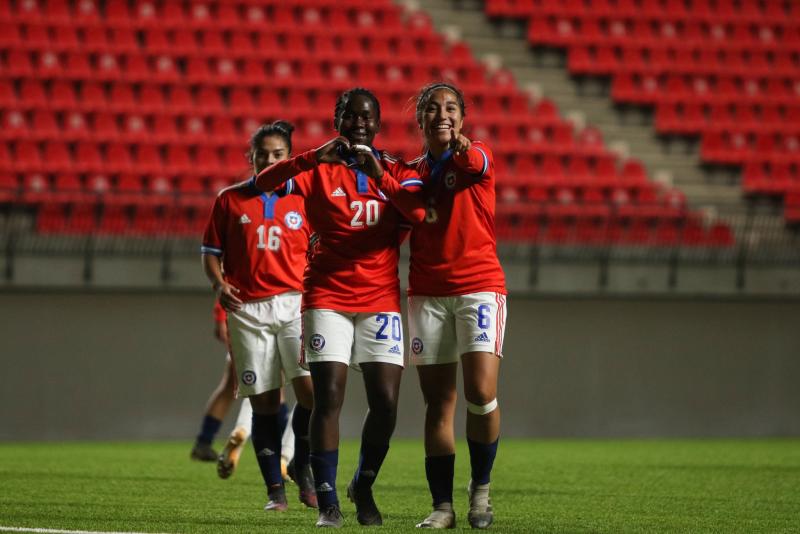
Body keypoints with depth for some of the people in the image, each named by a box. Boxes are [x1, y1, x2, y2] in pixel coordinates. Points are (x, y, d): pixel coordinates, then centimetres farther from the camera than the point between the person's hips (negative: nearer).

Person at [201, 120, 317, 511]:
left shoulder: (304, 199, 9)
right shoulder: (229, 200, 9)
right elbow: (212, 252, 13)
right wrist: (219, 285, -6)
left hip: (295, 303, 0)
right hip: (248, 309, 1)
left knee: (310, 386, -16)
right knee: (264, 401, 1)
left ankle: (304, 469, 4)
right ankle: (274, 489, 7)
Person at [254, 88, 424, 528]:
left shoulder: (396, 172, 10)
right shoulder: (319, 171, 5)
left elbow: (420, 212, -9)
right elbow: (263, 184, -10)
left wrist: (380, 176, -20)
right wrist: (312, 160, -22)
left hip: (381, 299, 2)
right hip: (328, 297, -2)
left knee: (386, 401, -5)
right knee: (328, 397, -11)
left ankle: (363, 487, 19)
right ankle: (327, 501, -6)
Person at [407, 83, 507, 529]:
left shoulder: (477, 156, -1)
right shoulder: (411, 172, 11)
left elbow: (475, 163, -26)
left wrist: (461, 144, -51)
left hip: (479, 285, -3)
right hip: (428, 291, 3)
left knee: (482, 392, -14)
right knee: (438, 402, 1)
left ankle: (481, 488, 5)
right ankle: (443, 506, 3)